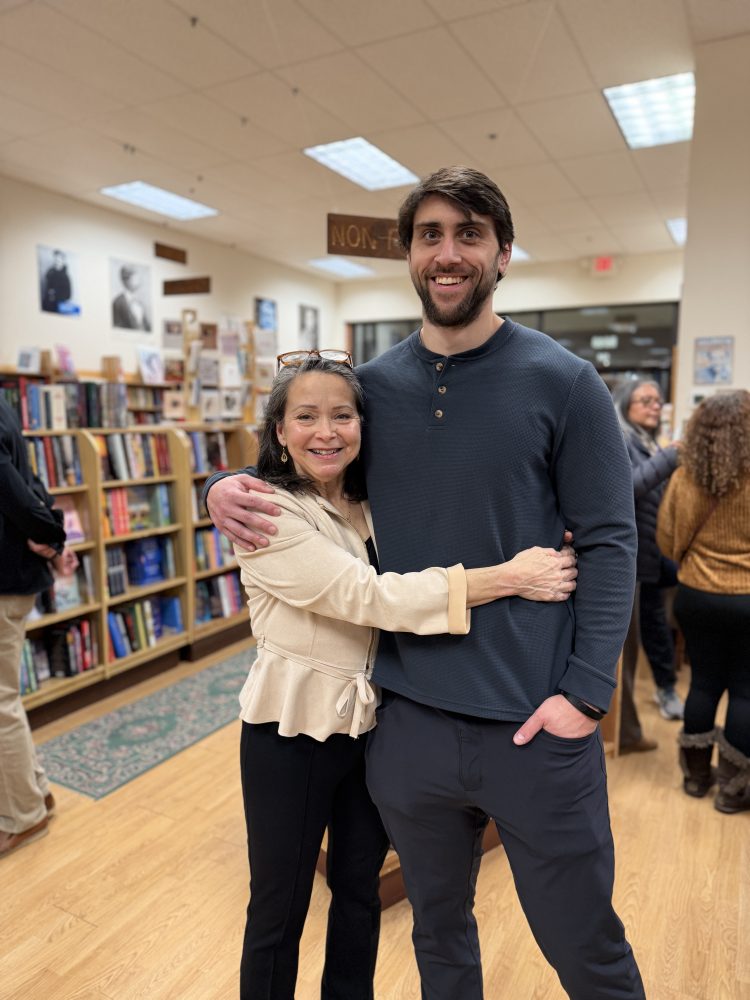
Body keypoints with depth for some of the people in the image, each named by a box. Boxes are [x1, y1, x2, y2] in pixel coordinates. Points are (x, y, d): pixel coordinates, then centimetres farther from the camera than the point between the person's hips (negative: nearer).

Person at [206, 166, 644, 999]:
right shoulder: (372, 386, 3)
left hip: (535, 725, -2)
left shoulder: (562, 382, -5)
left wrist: (585, 692, -13)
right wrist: (225, 487, -8)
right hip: (405, 719, 3)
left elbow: (608, 542, -6)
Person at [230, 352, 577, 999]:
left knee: (360, 891, 23)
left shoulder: (372, 506, 2)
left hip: (372, 724, 6)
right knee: (280, 909, 15)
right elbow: (367, 597, -27)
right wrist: (508, 578, -29)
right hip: (294, 732, -5)